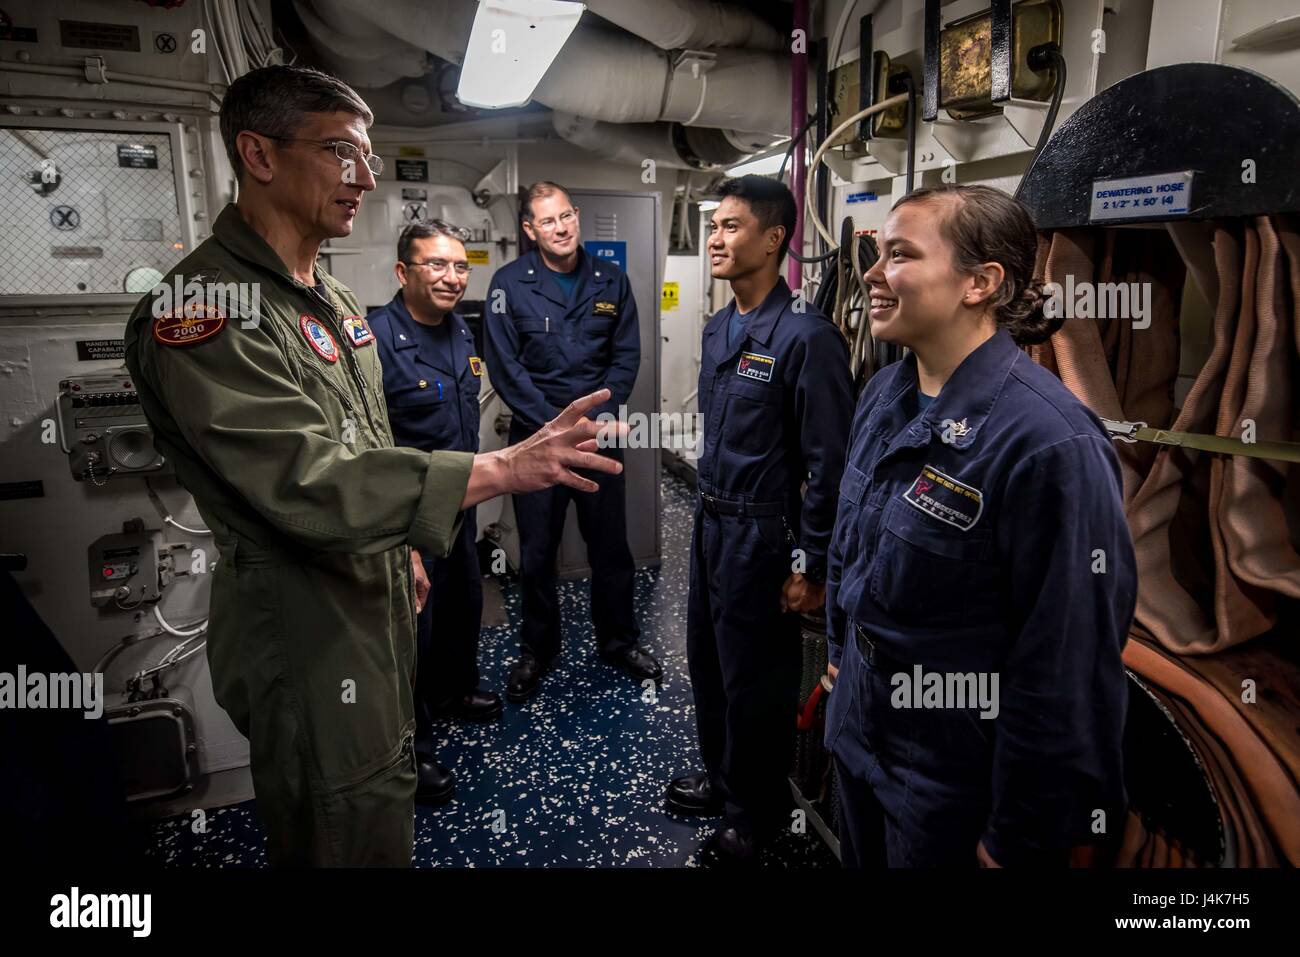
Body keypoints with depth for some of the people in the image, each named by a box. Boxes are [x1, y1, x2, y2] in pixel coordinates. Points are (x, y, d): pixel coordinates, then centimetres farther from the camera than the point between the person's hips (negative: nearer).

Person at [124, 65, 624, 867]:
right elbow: (309, 483, -31)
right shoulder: (197, 310, -21)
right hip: (306, 628, -8)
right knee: (353, 838, 7)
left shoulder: (331, 296, 10)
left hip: (380, 599, 9)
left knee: (392, 796, 24)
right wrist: (503, 469, -34)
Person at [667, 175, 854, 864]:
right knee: (706, 660, 21)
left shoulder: (806, 337, -19)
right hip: (711, 521, 8)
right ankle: (722, 778, 45)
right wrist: (708, 511, 17)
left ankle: (755, 814, 34)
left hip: (761, 535, -8)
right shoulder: (718, 329, 8)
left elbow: (827, 463, -18)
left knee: (754, 680, 9)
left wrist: (809, 566, -16)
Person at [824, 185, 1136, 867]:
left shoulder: (1049, 443, -26)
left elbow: (1069, 665, -22)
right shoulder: (884, 392, -2)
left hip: (956, 786, -7)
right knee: (860, 858, 26)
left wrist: (1021, 839, -14)